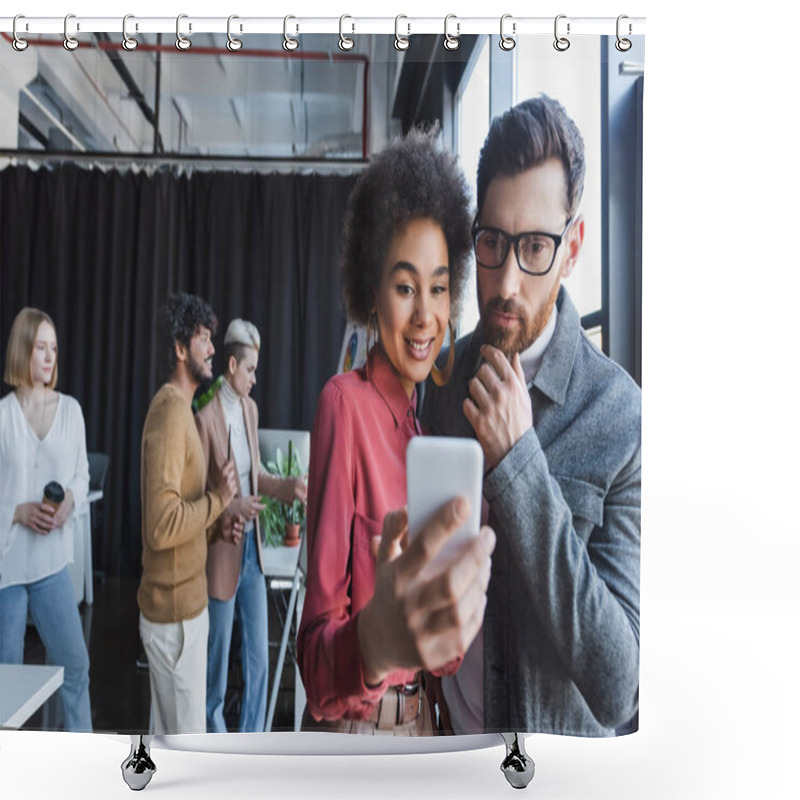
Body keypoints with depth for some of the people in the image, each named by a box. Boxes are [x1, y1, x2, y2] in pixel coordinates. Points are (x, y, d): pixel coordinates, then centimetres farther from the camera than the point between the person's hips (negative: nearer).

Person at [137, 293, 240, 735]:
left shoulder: (179, 408, 11)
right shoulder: (170, 413, -21)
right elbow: (162, 525, -29)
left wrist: (219, 517, 4)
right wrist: (219, 498, -17)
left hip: (182, 601, 10)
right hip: (175, 607, -10)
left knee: (169, 731, 21)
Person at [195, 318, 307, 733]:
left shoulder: (250, 408, 6)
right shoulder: (206, 417, -18)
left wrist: (286, 486, 1)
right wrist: (232, 506, -27)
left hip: (252, 546, 7)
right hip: (222, 550, -7)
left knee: (258, 654, 13)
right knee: (218, 654, 11)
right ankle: (213, 729, 34)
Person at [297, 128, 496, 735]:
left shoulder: (418, 422, 4)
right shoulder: (345, 401, -19)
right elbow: (314, 655, -25)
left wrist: (441, 626, -4)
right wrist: (375, 642, -43)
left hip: (418, 719, 7)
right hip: (353, 726, -7)